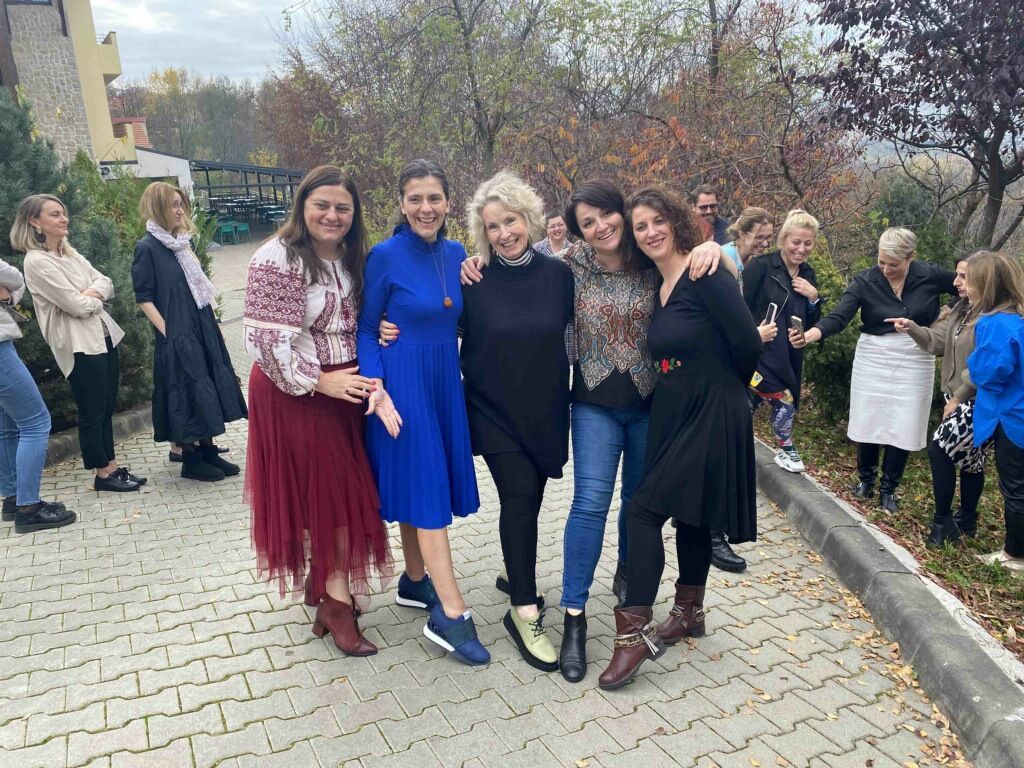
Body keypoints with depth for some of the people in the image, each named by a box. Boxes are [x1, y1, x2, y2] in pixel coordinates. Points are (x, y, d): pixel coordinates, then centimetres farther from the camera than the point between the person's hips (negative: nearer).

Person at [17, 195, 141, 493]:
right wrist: (96, 299, 0)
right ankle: (102, 474, 15)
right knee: (92, 411, 3)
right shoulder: (36, 261, -13)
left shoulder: (70, 253, 12)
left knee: (107, 407, 13)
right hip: (78, 344, -8)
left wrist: (91, 293, -11)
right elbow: (75, 305, -18)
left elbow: (106, 283, 9)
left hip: (104, 335, 8)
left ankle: (112, 465, 24)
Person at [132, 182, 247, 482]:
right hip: (177, 336, -7)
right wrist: (167, 333, -16)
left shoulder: (181, 242, 11)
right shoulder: (147, 248, -9)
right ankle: (190, 459, 11)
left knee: (209, 388, 10)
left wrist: (213, 324, 12)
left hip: (202, 329, 7)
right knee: (188, 393, -1)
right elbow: (144, 299, -11)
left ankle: (208, 451, 20)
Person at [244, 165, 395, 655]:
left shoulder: (352, 259, 9)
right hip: (297, 394, -6)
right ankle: (337, 602, 12)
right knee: (326, 493, -2)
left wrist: (373, 382, -6)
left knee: (344, 494, 10)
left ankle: (323, 585, 28)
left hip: (346, 388, 7)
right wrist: (317, 381, -16)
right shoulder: (276, 260, -13)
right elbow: (265, 339, -18)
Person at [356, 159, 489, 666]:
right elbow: (366, 328, -5)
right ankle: (450, 615, -1)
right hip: (403, 381, -6)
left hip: (445, 380, 6)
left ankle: (415, 581, 32)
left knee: (425, 482, 14)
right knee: (426, 488, -6)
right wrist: (376, 389, -16)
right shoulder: (386, 256, -10)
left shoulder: (456, 254, 6)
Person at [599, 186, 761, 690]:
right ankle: (690, 612, 36)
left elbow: (748, 346, -17)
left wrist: (720, 387, -2)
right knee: (689, 515, 19)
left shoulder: (705, 277, -15)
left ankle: (633, 632, -4)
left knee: (645, 508, -12)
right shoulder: (657, 286, 10)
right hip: (673, 414, 8)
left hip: (710, 416, -8)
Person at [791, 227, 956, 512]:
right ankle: (866, 477, 28)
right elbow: (838, 318, -21)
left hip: (915, 361, 0)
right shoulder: (864, 281, -10)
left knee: (902, 427, 4)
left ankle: (888, 488, 21)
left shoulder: (931, 275, -8)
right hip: (873, 358, 0)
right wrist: (808, 336, -38)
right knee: (868, 422, 5)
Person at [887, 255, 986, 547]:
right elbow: (936, 341, 6)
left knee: (939, 448, -11)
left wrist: (957, 398, -15)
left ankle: (943, 522, 0)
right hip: (959, 398, 9)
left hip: (978, 402, -9)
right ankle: (967, 521, 29)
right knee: (969, 458, 16)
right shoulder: (960, 310, 10)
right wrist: (911, 327, -11)